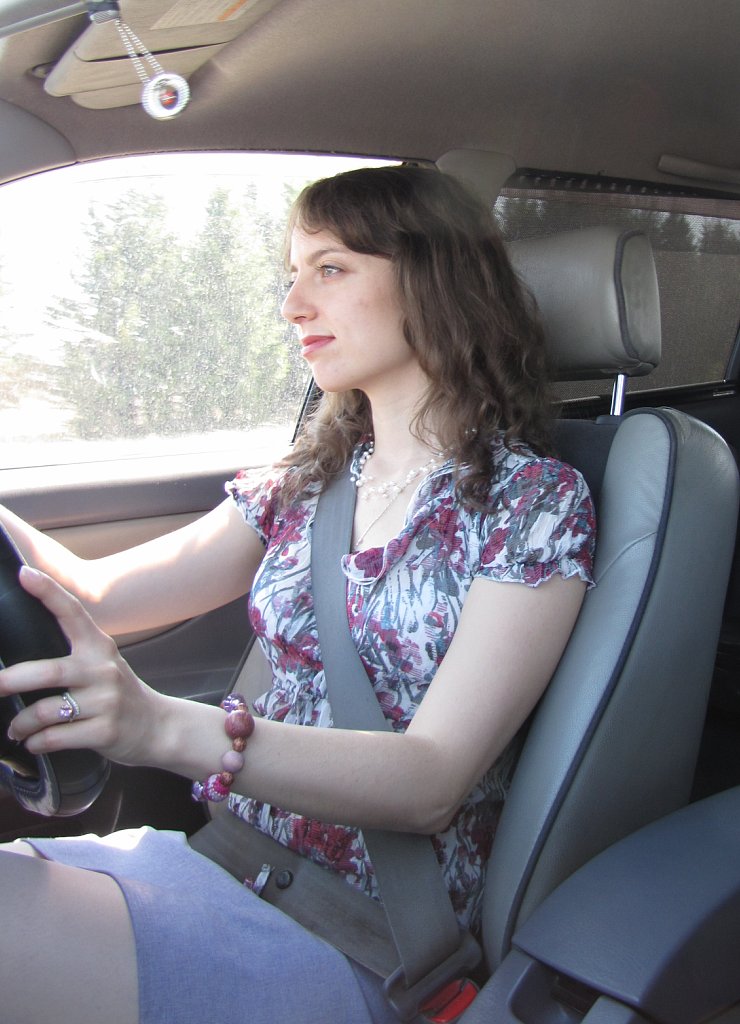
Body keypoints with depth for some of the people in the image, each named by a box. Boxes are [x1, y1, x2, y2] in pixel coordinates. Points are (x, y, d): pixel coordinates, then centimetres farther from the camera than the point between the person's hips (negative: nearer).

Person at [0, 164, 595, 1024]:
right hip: (229, 858, 6)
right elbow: (97, 594, 4)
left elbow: (432, 781, -18)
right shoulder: (305, 484, 10)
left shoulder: (535, 501, -8)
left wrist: (163, 727, -30)